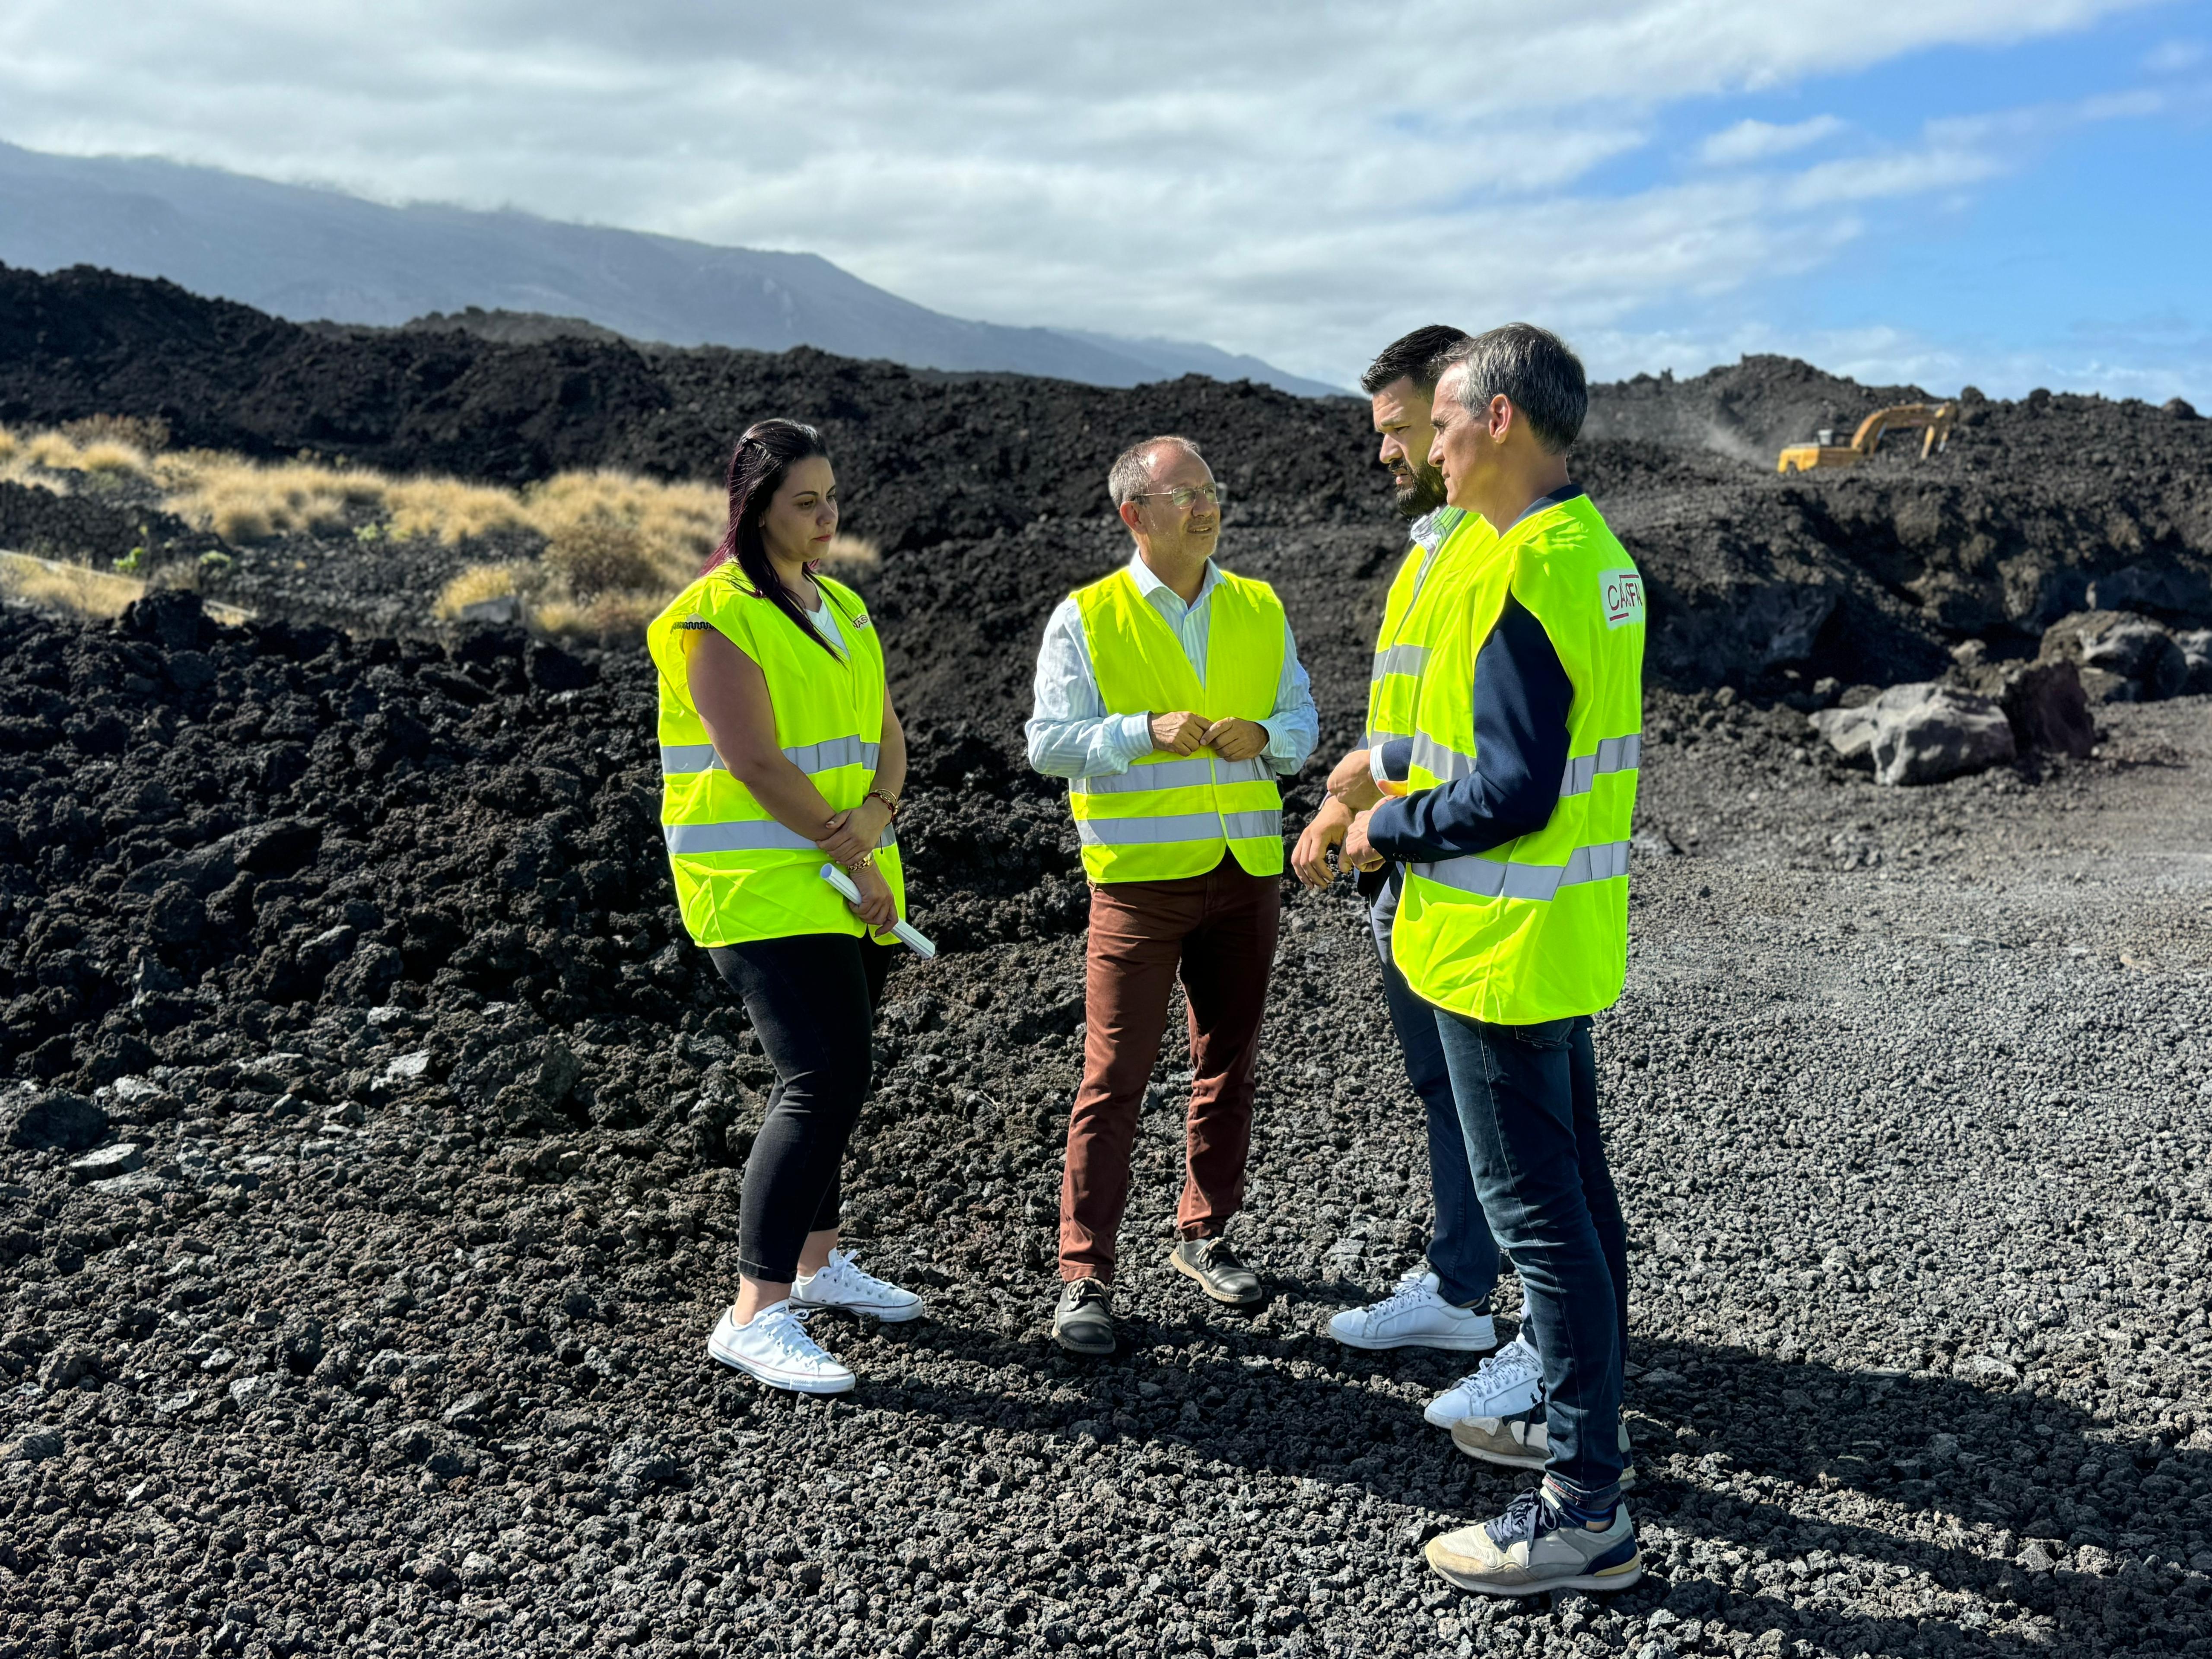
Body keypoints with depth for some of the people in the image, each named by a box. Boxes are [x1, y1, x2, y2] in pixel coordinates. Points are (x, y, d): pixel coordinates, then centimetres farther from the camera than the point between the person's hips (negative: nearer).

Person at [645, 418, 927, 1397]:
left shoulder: (842, 607, 15)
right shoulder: (716, 617, -11)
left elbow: (885, 730, 13)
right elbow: (756, 765, -18)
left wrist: (878, 812, -8)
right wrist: (860, 866, -14)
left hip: (845, 886, 8)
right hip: (761, 888, -8)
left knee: (832, 1078, 15)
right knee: (821, 1083, -16)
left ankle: (817, 1261, 31)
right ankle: (755, 1314, -10)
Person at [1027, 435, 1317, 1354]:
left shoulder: (1261, 610, 8)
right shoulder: (1085, 618, -4)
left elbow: (1303, 720, 11)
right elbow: (1049, 741, -8)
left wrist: (1263, 736, -11)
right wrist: (1148, 731, -21)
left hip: (1247, 872, 4)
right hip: (1139, 874, -4)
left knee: (1228, 1065, 13)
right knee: (1115, 1077, -4)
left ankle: (1205, 1235, 30)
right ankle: (1084, 1276, 5)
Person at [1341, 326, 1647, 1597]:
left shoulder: (1516, 576, -22)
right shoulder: (1599, 551, 9)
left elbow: (1513, 792, -25)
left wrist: (1390, 831, -11)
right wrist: (1402, 761, 14)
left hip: (1504, 948, -10)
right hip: (1573, 936, 10)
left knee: (1539, 1210, -1)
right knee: (1579, 1190, 20)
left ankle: (1585, 1512, 10)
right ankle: (1584, 1420, 38)